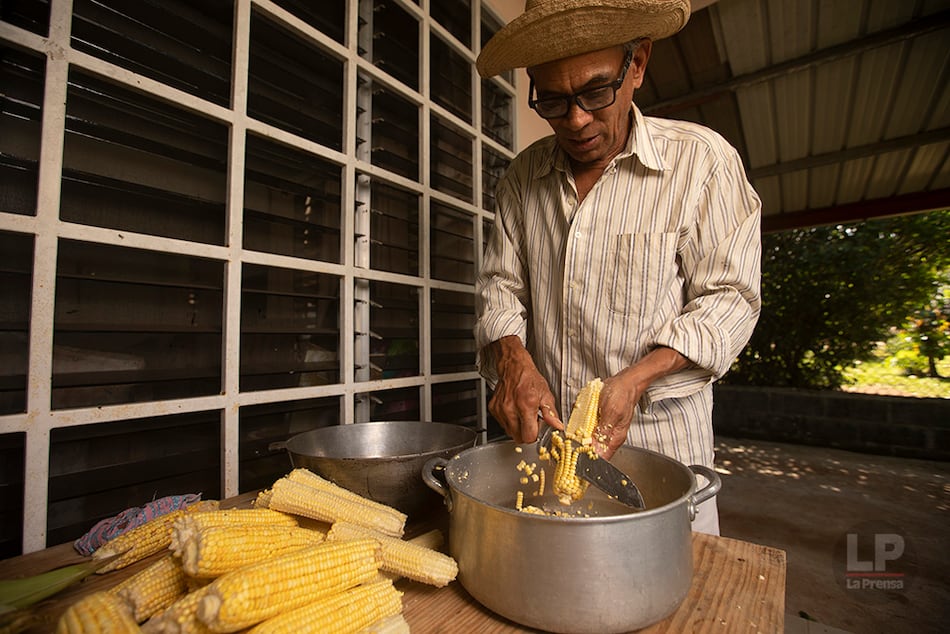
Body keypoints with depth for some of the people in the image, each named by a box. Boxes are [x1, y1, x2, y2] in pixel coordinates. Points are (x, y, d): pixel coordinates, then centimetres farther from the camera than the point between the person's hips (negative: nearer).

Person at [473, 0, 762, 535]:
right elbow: (500, 284, 5)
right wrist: (514, 359, -15)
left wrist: (636, 377, -22)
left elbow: (729, 296, -7)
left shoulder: (701, 159, -7)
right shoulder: (523, 176, 4)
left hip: (658, 437, -2)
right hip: (544, 436, 4)